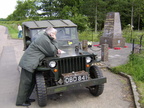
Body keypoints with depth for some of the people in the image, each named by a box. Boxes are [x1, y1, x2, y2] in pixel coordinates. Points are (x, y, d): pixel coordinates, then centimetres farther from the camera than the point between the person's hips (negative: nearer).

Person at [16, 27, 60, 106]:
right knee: (25, 83, 0)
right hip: (28, 63, -10)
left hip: (29, 62, 10)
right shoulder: (44, 40, -18)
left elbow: (48, 50, 23)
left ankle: (25, 98, 30)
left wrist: (56, 50, 7)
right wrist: (55, 41, -6)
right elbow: (53, 53, -14)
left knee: (32, 82, 17)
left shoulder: (44, 38, 15)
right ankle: (20, 102, 13)